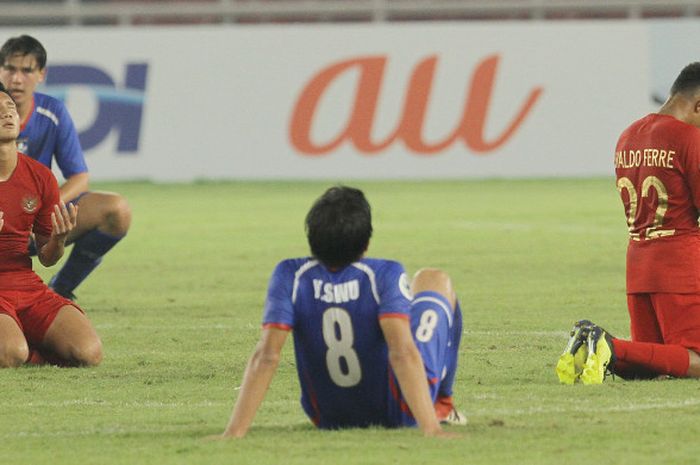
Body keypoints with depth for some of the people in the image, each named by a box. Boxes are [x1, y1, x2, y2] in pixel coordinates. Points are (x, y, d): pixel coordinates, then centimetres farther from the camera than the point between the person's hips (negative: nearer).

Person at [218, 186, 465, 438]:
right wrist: (430, 428, -37)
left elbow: (266, 356, -23)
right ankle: (442, 404, 30)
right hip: (398, 414, -3)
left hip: (327, 420, 3)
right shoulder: (385, 275, -24)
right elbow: (402, 353, -33)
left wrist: (234, 432, -25)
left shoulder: (290, 277, -18)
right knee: (434, 280, 18)